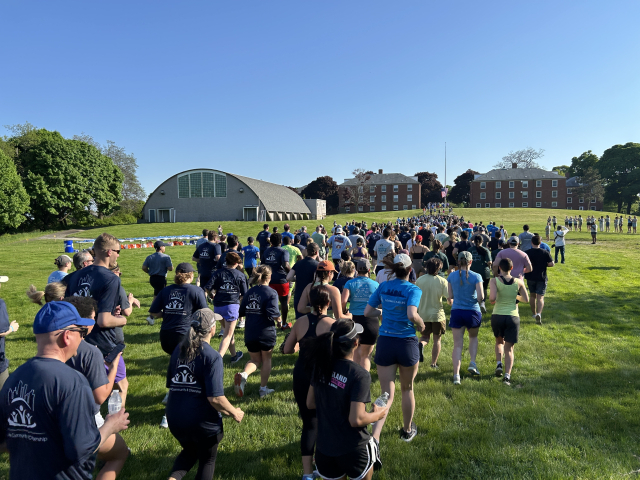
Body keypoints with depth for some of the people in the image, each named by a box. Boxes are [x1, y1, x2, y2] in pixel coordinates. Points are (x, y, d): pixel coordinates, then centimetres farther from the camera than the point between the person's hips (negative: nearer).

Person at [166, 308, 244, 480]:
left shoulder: (178, 350, 3)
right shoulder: (212, 356, -18)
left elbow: (170, 385, 12)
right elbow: (215, 398, -22)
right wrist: (235, 413, -7)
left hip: (174, 418, 6)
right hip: (203, 421, -5)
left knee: (190, 452, 32)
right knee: (207, 460, 22)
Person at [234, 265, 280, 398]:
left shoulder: (249, 292, 6)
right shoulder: (271, 293, -11)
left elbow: (242, 312, 8)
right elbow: (273, 315, -20)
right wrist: (278, 319, 0)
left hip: (250, 333, 4)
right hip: (266, 332, -4)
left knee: (255, 360, 19)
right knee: (266, 359, 17)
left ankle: (243, 374, -11)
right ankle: (263, 388, 23)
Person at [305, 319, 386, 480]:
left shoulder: (320, 366, -5)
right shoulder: (360, 375, -23)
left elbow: (310, 403, 5)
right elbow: (356, 420, -23)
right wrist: (377, 415, -5)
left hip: (324, 448, 4)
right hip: (352, 450, -4)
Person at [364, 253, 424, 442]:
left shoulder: (383, 287, 1)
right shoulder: (413, 290, -11)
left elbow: (367, 312, 2)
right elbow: (412, 315, -26)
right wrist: (421, 325, -6)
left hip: (385, 343, 2)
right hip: (407, 343, -2)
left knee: (387, 394, 6)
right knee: (407, 389, 21)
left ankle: (374, 436, -11)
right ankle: (407, 430, 40)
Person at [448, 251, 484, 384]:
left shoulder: (452, 276, -3)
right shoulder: (476, 277, -9)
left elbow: (449, 297, 1)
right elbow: (481, 297, -13)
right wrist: (478, 300, 11)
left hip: (456, 312, 1)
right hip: (473, 312, -1)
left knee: (458, 344, 6)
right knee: (473, 337, 27)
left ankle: (456, 374, 0)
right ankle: (472, 363, 13)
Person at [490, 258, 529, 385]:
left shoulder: (495, 281, -8)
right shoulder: (518, 282, -1)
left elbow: (492, 298, -20)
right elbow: (526, 299, 6)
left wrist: (492, 301, 2)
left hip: (497, 316, 0)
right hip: (513, 317, 1)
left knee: (499, 341, 26)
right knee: (509, 347, 7)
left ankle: (499, 363, 7)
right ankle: (507, 374, -5)